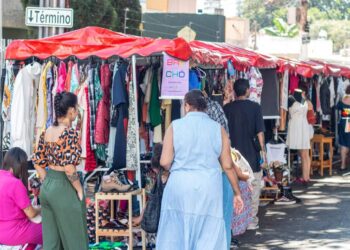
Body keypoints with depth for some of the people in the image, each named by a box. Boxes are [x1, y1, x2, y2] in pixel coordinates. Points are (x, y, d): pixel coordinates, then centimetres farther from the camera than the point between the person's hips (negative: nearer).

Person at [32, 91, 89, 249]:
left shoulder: (46, 132, 6)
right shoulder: (70, 133, -17)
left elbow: (38, 162, 11)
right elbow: (69, 168, -23)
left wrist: (48, 182, 16)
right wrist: (79, 189, -11)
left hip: (46, 187, 8)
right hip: (65, 188, -8)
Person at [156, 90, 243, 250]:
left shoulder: (175, 126, -1)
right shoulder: (218, 129, 3)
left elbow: (165, 162, -6)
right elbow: (227, 166, 3)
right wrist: (237, 192, 12)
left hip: (180, 187, 0)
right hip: (208, 189, 1)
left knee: (175, 235, 9)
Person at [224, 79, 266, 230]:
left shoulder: (227, 108, 1)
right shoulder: (255, 107, -8)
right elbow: (260, 132, -8)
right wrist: (263, 150, 2)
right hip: (252, 155, -3)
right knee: (253, 189, 6)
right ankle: (251, 221, 6)